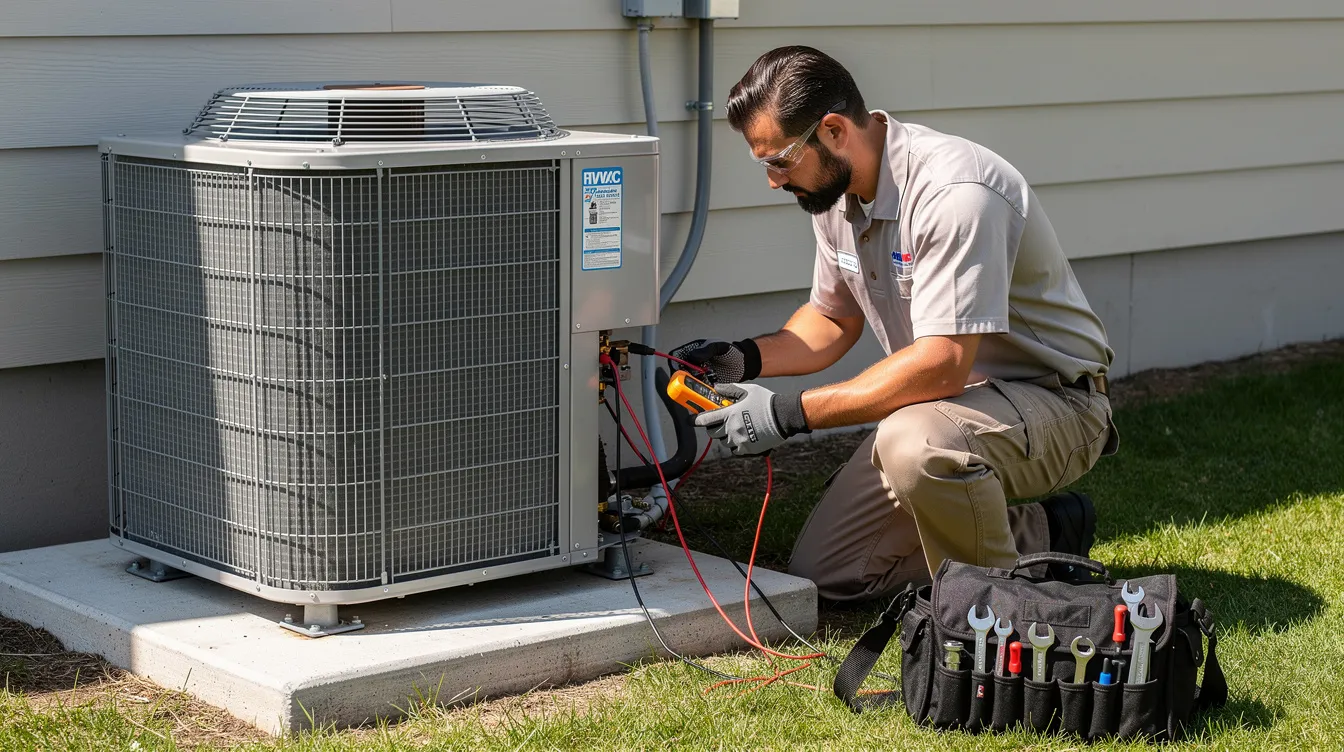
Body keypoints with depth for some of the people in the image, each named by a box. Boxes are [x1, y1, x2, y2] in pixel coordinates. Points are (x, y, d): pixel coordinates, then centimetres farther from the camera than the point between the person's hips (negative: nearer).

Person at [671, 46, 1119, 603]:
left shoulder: (954, 192, -29)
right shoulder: (835, 190, 1)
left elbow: (942, 364, -34)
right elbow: (834, 320, 15)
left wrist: (791, 413, -32)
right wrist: (745, 359, -4)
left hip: (1053, 398, -9)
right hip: (950, 397, 9)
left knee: (917, 443, -40)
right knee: (821, 573, 3)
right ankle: (1038, 532, 14)